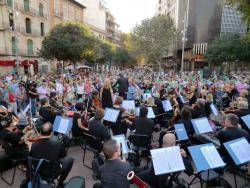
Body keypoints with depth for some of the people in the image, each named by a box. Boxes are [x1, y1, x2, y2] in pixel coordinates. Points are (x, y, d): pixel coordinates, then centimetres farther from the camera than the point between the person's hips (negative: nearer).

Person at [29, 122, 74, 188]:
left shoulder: (34, 145, -22)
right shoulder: (57, 144, -28)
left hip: (38, 173, 4)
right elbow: (63, 156, -7)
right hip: (53, 173, -3)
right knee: (70, 160, 17)